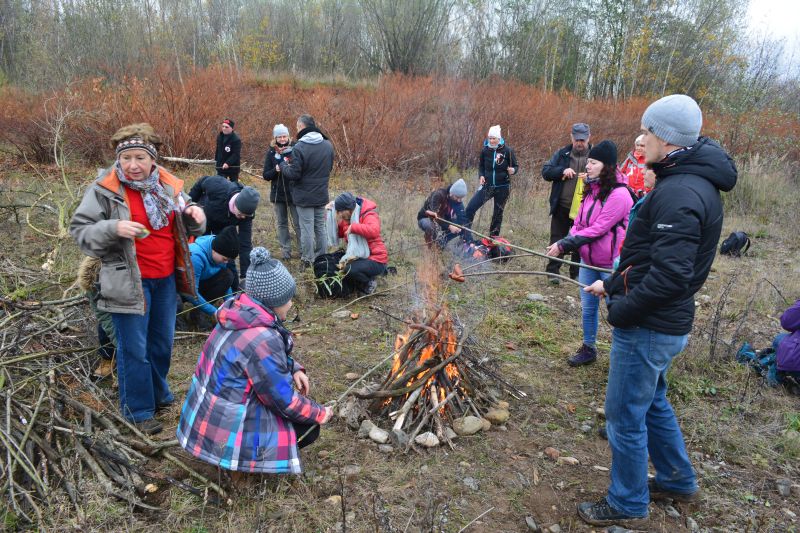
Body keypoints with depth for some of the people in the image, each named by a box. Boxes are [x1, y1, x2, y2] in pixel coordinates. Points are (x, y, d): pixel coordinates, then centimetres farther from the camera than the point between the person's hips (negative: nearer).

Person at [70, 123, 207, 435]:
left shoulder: (168, 185, 3)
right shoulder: (104, 190, -11)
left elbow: (187, 228, 15)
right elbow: (79, 231, -8)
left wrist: (195, 216, -9)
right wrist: (113, 228, -26)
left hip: (166, 278, 5)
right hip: (129, 281, -5)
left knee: (163, 342, 19)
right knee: (134, 349, 5)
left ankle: (158, 394, 41)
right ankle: (138, 410, 23)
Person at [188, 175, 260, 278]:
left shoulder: (245, 213, -35)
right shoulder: (220, 188, -44)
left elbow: (245, 244, -32)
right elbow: (202, 182, -19)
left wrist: (245, 274, -34)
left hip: (223, 227, 1)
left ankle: (234, 287, 16)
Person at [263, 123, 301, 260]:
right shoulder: (271, 153, 2)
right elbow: (266, 175, 1)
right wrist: (276, 170, -18)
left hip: (294, 192, -3)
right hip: (278, 193, 3)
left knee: (298, 223, 2)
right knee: (282, 223, 11)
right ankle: (285, 249, 21)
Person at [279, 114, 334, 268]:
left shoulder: (299, 147, -20)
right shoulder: (328, 145, 1)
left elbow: (293, 174, -18)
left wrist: (283, 165, -1)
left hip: (304, 196, -6)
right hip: (322, 195, 6)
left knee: (306, 228, 3)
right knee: (320, 227, 15)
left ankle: (307, 260, 10)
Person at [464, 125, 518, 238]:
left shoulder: (507, 151, -8)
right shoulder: (485, 150, -1)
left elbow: (516, 166, 0)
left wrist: (513, 170, -22)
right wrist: (481, 175, -5)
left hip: (503, 187, -2)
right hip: (487, 186, 2)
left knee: (498, 213, 9)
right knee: (470, 208, -12)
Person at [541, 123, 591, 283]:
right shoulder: (562, 154, 4)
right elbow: (545, 171, 0)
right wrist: (562, 170, -17)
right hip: (561, 207, 1)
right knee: (557, 240, 7)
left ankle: (576, 274, 22)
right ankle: (553, 272, 16)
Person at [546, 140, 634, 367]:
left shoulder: (618, 195, -20)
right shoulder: (591, 190, 5)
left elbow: (597, 230, -24)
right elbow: (579, 223, 8)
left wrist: (564, 246, -22)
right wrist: (563, 243, -10)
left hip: (610, 264, -8)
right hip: (588, 260, 8)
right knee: (588, 307, 18)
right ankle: (588, 348, 35)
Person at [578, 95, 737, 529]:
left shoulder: (679, 193, -24)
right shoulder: (692, 182, 9)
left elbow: (670, 276, -30)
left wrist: (621, 311, -17)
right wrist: (613, 284, 14)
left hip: (648, 328, -10)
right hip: (664, 323, 10)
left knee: (625, 416, 6)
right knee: (652, 401, 27)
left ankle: (627, 507, 26)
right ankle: (678, 482, 46)